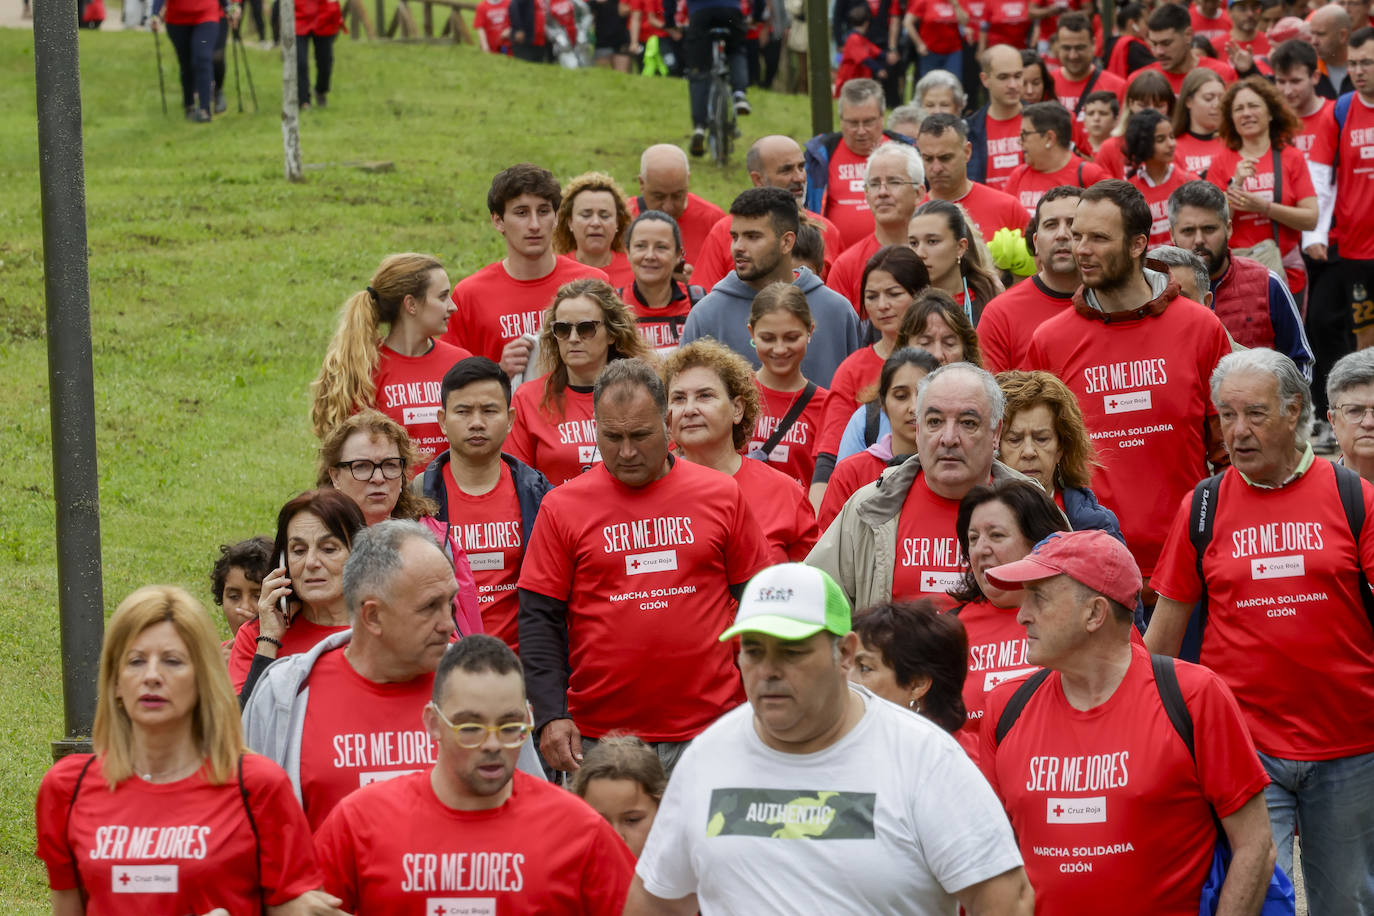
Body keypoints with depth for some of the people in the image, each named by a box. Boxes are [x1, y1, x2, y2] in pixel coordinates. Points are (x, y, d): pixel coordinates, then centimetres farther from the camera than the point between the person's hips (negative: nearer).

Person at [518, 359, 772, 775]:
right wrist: (550, 716, -8)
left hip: (706, 729, 1)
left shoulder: (722, 495, 6)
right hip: (599, 736, -1)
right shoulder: (562, 507, 2)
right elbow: (538, 619, 2)